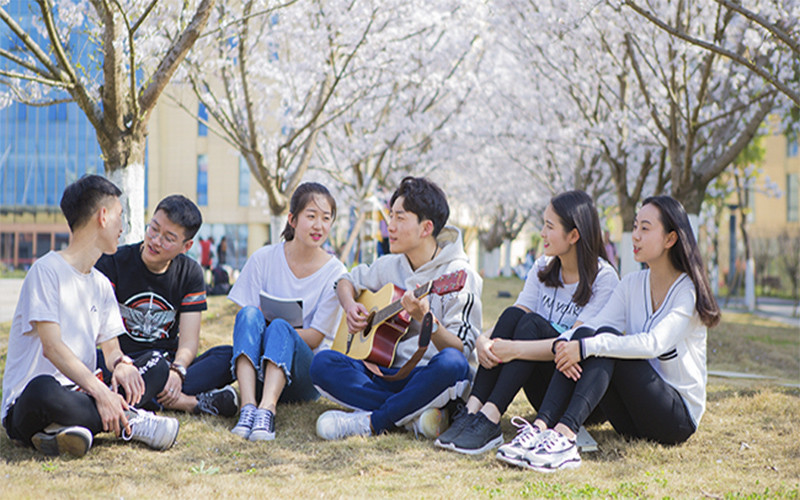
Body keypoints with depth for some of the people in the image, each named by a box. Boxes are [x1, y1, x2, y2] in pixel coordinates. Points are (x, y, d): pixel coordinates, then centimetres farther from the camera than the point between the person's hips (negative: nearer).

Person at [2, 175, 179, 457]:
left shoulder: (102, 285, 16)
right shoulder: (47, 270, -9)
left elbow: (110, 346, 15)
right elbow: (52, 347, -19)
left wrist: (121, 363, -11)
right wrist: (100, 391, -28)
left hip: (78, 393, 8)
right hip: (25, 409, -8)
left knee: (159, 369, -1)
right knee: (43, 390, -42)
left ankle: (75, 425, -22)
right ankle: (129, 422, -21)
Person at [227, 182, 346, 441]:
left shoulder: (334, 272, -1)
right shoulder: (264, 259, 4)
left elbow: (315, 337, -4)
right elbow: (245, 318, 3)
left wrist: (275, 331, -17)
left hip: (303, 374, -1)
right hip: (257, 369, 1)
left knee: (279, 327, -31)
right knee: (250, 314, -28)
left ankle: (267, 410, -52)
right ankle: (248, 406, -45)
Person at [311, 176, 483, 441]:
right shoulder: (391, 265, 10)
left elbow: (462, 349, -15)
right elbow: (348, 280, 31)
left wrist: (425, 319, -32)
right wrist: (350, 305, 8)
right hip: (390, 374, 5)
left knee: (452, 363, -41)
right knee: (323, 363, -18)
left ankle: (371, 422, -25)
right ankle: (415, 416, -24)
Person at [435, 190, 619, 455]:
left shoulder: (604, 279, -11)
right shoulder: (543, 268, 9)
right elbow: (515, 319, -2)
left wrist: (516, 349, -33)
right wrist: (483, 340, -23)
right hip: (545, 393, 5)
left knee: (532, 323, -28)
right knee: (512, 314, -19)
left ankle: (489, 420, -39)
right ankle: (473, 409, -31)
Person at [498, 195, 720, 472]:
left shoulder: (690, 291, -9)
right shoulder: (631, 284, 11)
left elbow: (654, 344, -26)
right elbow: (597, 323, -4)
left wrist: (587, 347, -32)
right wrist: (564, 343, -26)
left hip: (679, 416, -5)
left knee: (607, 337, -27)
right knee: (584, 333, -19)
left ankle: (565, 436, -47)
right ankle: (541, 427, -38)